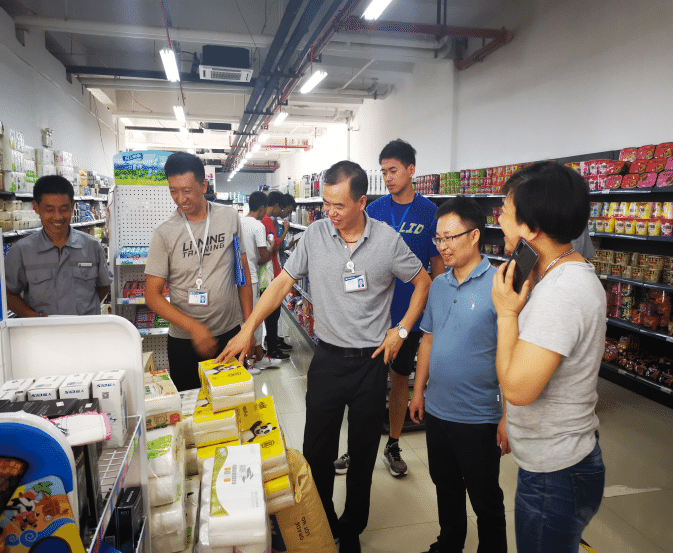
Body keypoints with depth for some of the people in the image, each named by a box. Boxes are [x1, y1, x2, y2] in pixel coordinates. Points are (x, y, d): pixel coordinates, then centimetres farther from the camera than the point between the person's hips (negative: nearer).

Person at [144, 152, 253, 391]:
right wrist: (194, 327, -17)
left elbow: (243, 272, 6)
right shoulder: (164, 233, -7)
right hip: (184, 341, -1)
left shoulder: (230, 217, -1)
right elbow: (152, 295, -6)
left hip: (230, 334, 2)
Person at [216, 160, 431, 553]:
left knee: (363, 452, 14)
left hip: (371, 361, -1)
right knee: (317, 450, 11)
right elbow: (283, 283, -1)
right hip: (327, 358, 2)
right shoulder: (315, 235, -4)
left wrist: (401, 330, -3)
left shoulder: (388, 240, -8)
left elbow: (423, 282, 3)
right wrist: (248, 328, -8)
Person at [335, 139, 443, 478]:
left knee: (400, 378, 13)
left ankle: (393, 446, 32)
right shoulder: (374, 210, 1)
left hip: (409, 313, -1)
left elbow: (438, 265, 0)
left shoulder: (429, 213, -5)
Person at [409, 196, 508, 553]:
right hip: (437, 410, 6)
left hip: (479, 417, -6)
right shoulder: (438, 285, 3)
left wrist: (508, 416, -17)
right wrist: (419, 391, 12)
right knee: (446, 487, 25)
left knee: (485, 498, 14)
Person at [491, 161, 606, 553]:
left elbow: (517, 387, -30)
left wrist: (507, 312, -22)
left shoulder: (559, 294, -29)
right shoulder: (575, 274, 4)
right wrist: (522, 298, 4)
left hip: (554, 477, -10)